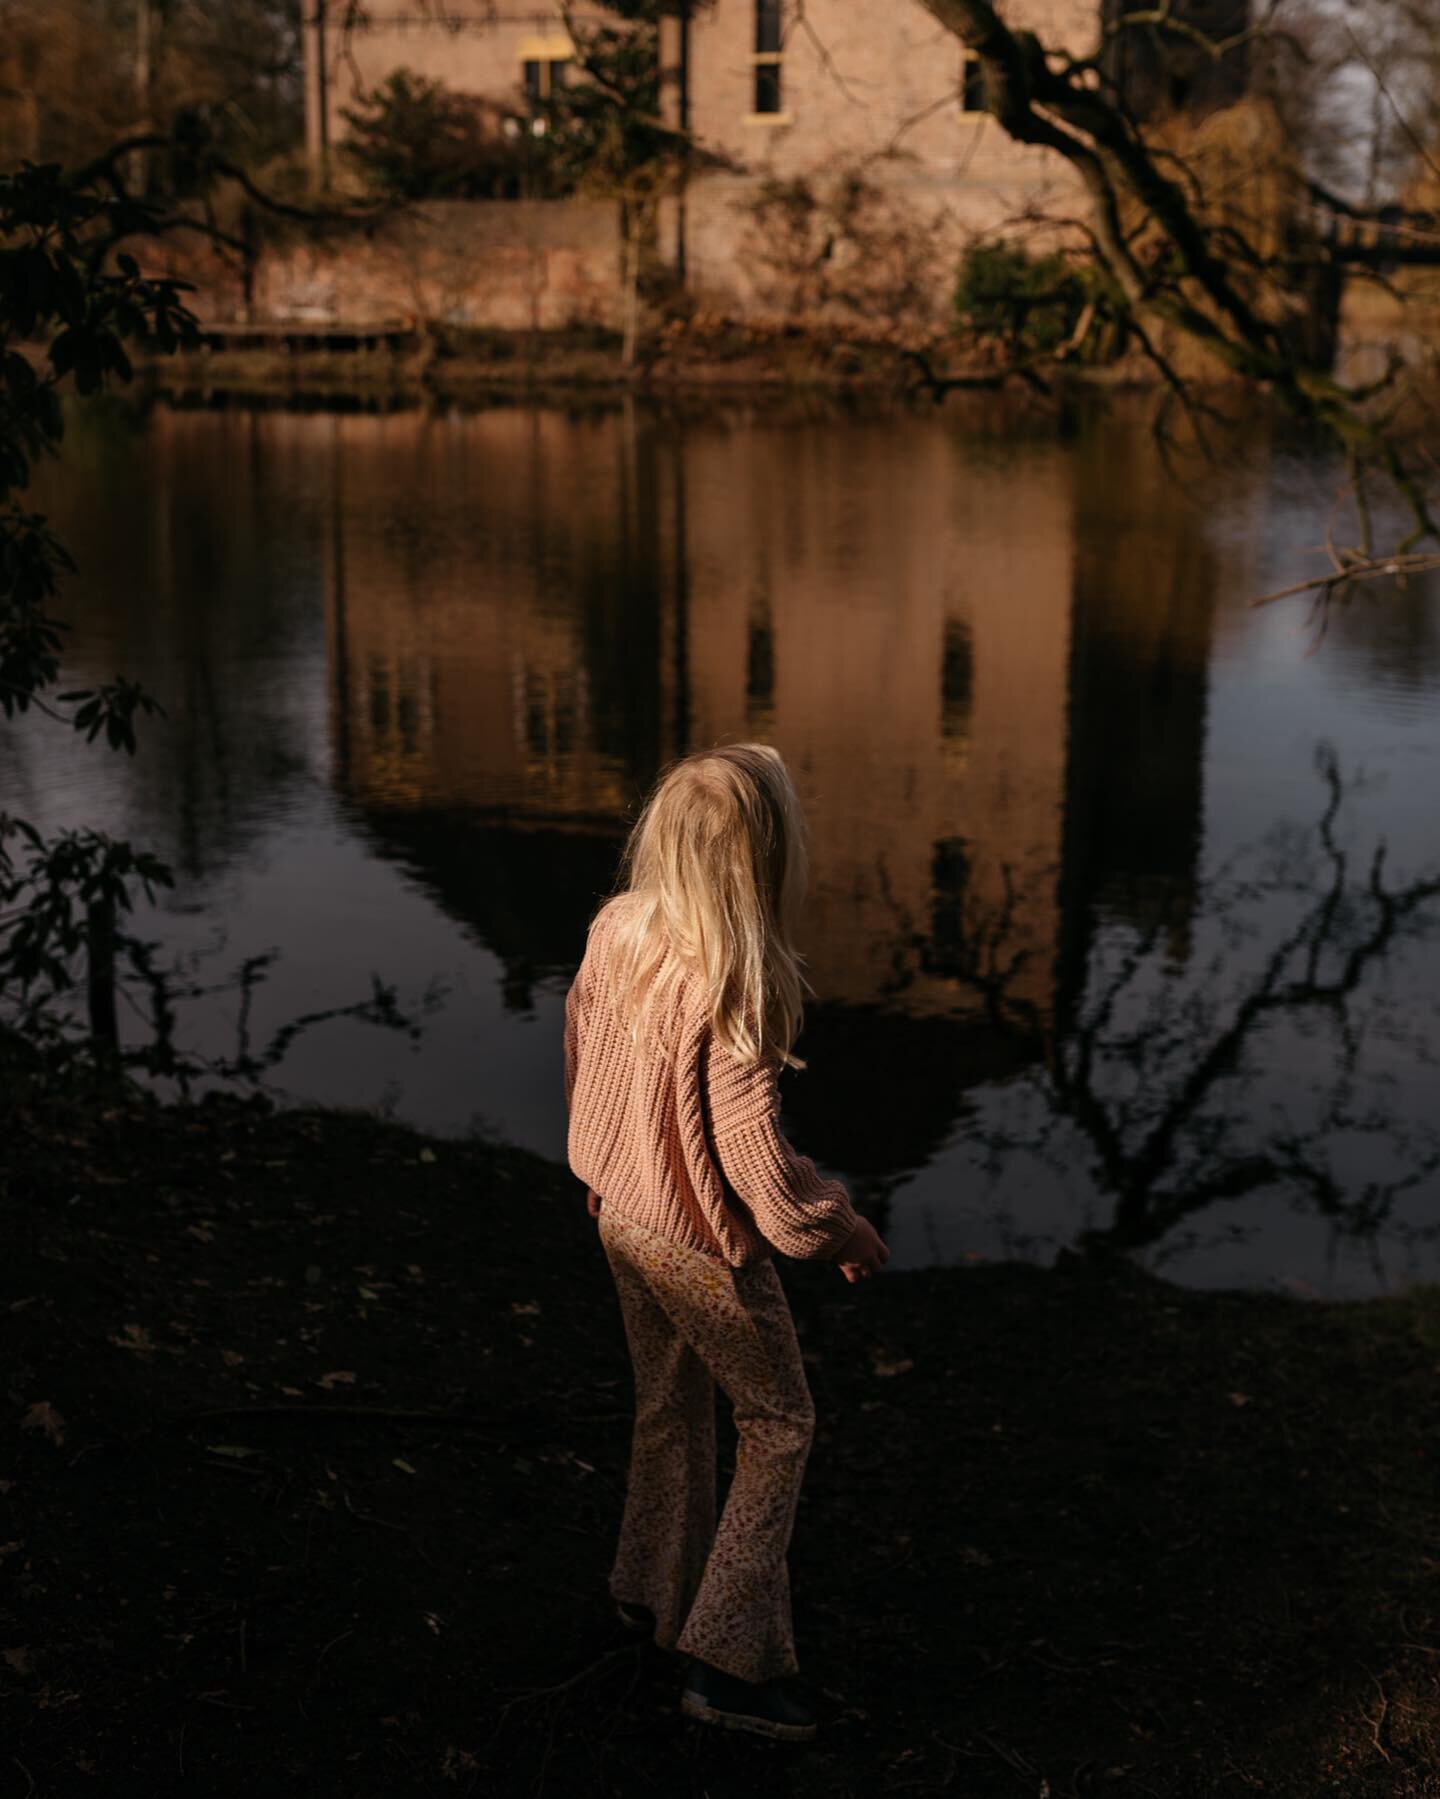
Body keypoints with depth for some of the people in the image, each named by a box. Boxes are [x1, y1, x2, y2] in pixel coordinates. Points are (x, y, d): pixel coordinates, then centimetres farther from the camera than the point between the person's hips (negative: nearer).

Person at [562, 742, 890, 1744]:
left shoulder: (617, 931, -8)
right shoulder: (734, 987, -31)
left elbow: (581, 1052, 7)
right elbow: (756, 1160, -27)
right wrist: (844, 1232, -9)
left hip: (622, 1214, 7)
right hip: (701, 1245, -7)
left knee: (672, 1407, 26)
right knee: (779, 1424, 11)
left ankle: (655, 1591, 43)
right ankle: (730, 1661, 14)